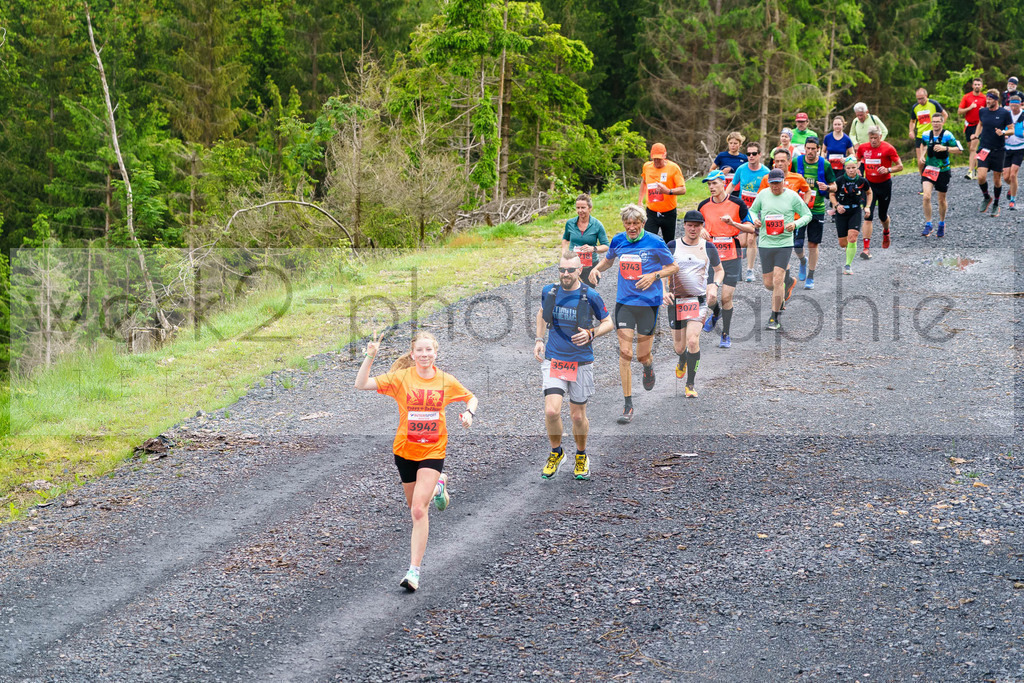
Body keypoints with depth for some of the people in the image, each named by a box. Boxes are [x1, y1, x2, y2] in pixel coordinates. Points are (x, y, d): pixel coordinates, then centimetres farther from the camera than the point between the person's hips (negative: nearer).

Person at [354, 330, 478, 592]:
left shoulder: (446, 381, -3)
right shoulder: (401, 378, -8)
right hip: (405, 450, 2)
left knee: (419, 510, -15)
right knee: (414, 506, 20)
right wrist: (370, 357, -27)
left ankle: (414, 570, -13)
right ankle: (438, 485, 55)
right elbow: (361, 384, -15)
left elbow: (471, 397, 15)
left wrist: (469, 413, -5)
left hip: (433, 451, -2)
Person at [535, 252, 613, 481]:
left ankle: (581, 456, 35)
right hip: (553, 361, 1)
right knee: (551, 411, -15)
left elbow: (608, 323, 2)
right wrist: (539, 339, 10)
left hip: (581, 363, -1)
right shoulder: (548, 292, -1)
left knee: (578, 416, 8)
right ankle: (556, 452, 12)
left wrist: (591, 334, -17)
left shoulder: (590, 296, -9)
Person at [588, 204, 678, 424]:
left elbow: (673, 267, 1)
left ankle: (649, 366, 43)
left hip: (648, 303, -2)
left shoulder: (655, 243, -9)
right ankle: (628, 404, 1)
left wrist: (654, 275, -17)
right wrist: (596, 269, 0)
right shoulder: (618, 241, 1)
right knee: (625, 353, -6)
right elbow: (608, 260, 21)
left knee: (642, 356, 3)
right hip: (624, 302, 2)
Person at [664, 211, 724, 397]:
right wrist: (663, 291, -13)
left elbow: (719, 270, 16)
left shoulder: (708, 248, 2)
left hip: (699, 300, -1)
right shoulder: (672, 247, -1)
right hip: (676, 300, 1)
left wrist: (715, 286, -3)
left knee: (692, 341, -18)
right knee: (679, 346, 8)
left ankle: (690, 385, -8)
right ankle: (682, 361, 48)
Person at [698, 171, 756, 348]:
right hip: (711, 256, 2)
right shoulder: (703, 206, 4)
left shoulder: (737, 204, -3)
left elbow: (750, 228, -1)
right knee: (710, 298, -7)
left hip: (732, 257, -2)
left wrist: (733, 223, -16)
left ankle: (726, 335, 14)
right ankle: (715, 313, 31)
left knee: (726, 297, -4)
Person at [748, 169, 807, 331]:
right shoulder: (763, 194, 4)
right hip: (765, 243, 3)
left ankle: (775, 318, -2)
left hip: (784, 243, -3)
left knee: (777, 281, -12)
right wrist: (755, 220, -5)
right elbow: (753, 210, 18)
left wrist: (795, 224, -16)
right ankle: (788, 280, 41)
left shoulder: (792, 196, -3)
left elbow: (807, 215, 4)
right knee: (768, 284, 6)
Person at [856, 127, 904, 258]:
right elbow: (857, 159, 17)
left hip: (884, 184, -1)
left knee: (883, 216, 12)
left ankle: (886, 232, 49)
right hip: (869, 185, 1)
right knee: (868, 216, -12)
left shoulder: (888, 148, -12)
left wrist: (888, 170, -25)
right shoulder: (863, 148, -3)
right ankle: (866, 248, -16)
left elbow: (900, 166, -8)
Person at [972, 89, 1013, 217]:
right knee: (981, 176, -14)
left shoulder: (1005, 113, -6)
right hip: (984, 149, 2)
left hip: (999, 151, -2)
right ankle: (986, 197, 14)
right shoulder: (982, 112, 4)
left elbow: (1012, 130, -1)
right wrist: (977, 135, 10)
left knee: (997, 179, 5)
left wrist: (1003, 132, -21)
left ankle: (996, 205, 23)